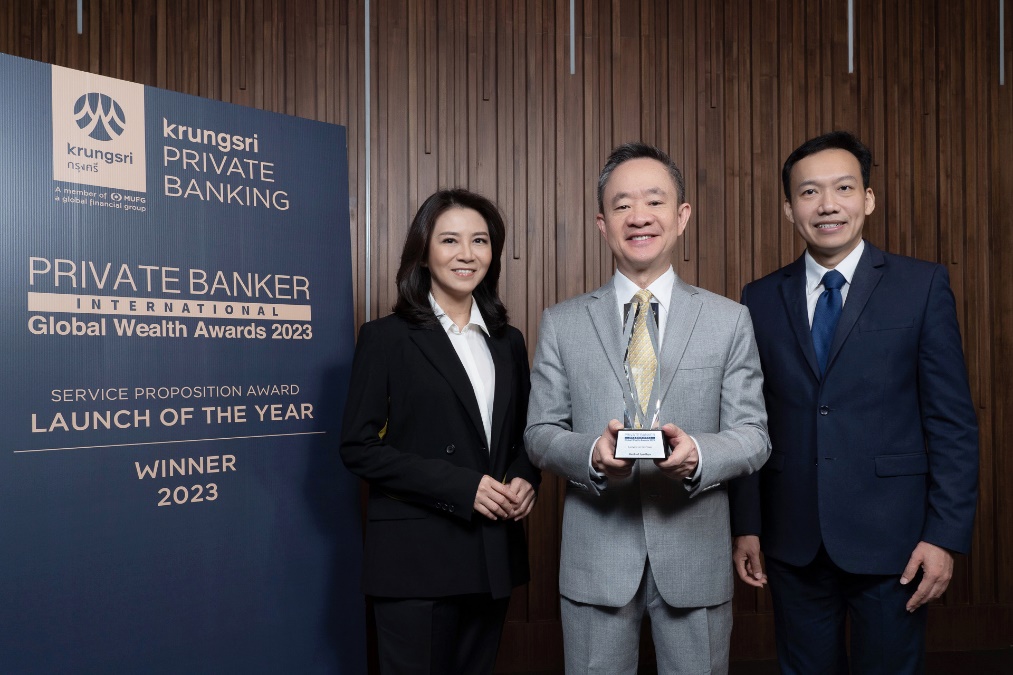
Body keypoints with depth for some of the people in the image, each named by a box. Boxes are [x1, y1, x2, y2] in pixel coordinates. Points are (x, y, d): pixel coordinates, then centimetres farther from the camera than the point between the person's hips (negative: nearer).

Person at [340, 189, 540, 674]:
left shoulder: (507, 342, 10)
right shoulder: (387, 338, -6)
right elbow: (358, 446, -11)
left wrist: (525, 478, -5)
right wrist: (461, 486, -18)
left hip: (493, 555, 5)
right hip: (416, 556, -5)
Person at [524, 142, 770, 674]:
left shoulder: (729, 320, 2)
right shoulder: (561, 324, 2)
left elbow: (752, 435, 0)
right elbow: (540, 432, 2)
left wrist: (697, 453, -21)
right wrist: (592, 454, -19)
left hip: (695, 556, 0)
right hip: (595, 558, 0)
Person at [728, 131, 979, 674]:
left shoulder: (922, 285, -3)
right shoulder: (761, 299, 3)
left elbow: (952, 421, -4)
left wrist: (946, 535, -9)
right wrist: (746, 526, 3)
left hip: (890, 539, -2)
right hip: (792, 541, 2)